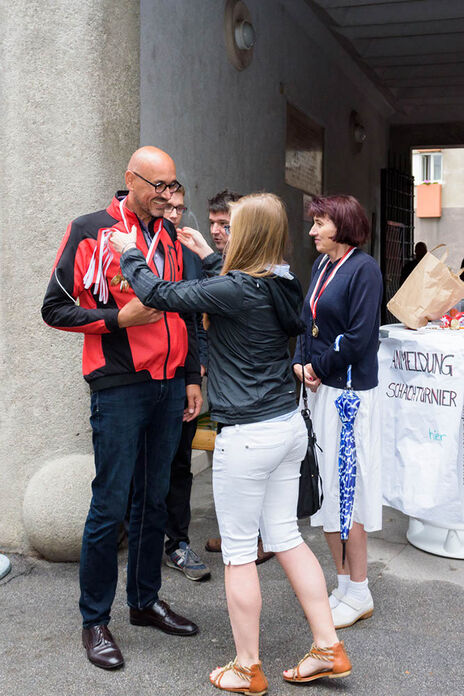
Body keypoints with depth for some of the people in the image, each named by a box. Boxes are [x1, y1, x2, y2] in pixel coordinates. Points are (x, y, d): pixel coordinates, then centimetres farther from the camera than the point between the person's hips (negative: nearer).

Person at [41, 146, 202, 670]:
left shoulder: (171, 237, 14)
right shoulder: (90, 233, -5)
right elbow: (55, 308, -5)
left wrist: (192, 379, 15)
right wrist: (119, 317, -16)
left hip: (169, 386, 6)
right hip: (120, 387, -6)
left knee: (154, 498, 13)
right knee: (109, 504, -1)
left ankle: (145, 600, 28)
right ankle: (95, 621, 14)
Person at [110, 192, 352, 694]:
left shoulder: (232, 290, -18)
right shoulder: (282, 285, 4)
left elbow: (160, 295, -10)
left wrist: (129, 254, 6)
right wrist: (206, 256, 31)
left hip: (247, 437, -8)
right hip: (290, 426, 8)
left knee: (238, 552, 7)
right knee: (285, 537, 18)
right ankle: (327, 648, 25)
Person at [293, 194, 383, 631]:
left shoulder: (363, 268, -11)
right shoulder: (322, 265, 12)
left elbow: (359, 336, -17)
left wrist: (320, 368, -9)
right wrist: (300, 364, 0)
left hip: (349, 391, -8)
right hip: (319, 389, 8)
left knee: (346, 486, -1)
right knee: (326, 485, 12)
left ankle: (358, 594, 14)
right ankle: (344, 583, 26)